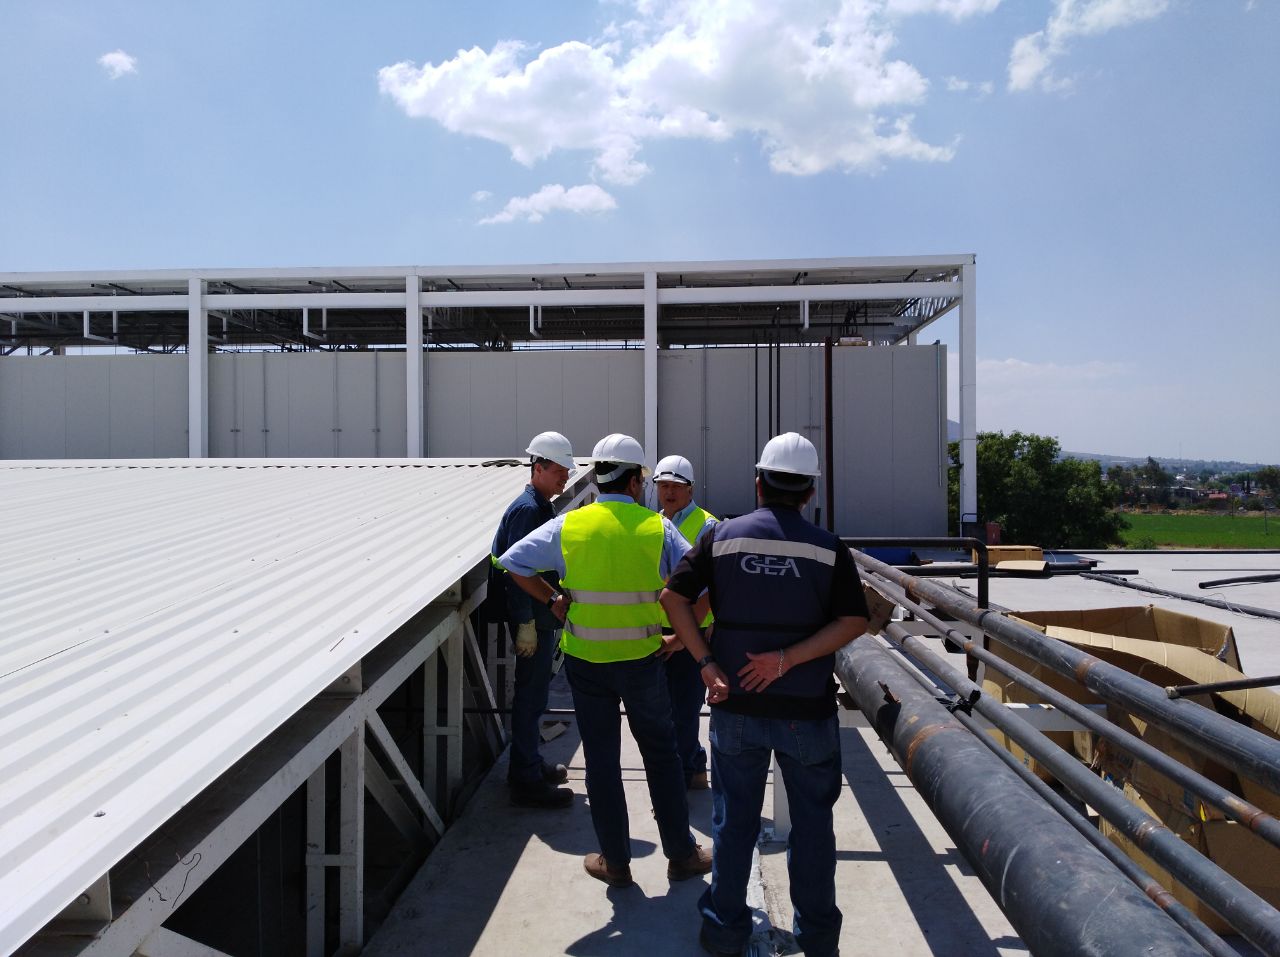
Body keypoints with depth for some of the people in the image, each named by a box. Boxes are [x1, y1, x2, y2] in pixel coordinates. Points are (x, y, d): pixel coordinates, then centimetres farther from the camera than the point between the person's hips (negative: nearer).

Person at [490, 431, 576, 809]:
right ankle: (527, 782, 6)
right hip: (533, 618, -10)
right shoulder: (527, 509, -17)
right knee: (530, 697, -2)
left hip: (543, 616, 10)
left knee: (533, 695, 18)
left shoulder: (542, 507, 14)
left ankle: (529, 766, 31)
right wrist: (526, 624, -23)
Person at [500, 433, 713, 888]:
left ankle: (615, 861, 23)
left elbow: (513, 562, -3)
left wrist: (551, 600, 4)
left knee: (601, 760, 12)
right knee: (661, 753, 16)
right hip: (642, 659, 0)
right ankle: (681, 853, 25)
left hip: (585, 660, 1)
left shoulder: (568, 525, -5)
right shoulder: (658, 528, -7)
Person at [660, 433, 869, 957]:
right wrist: (788, 659, -15)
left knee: (733, 819, 15)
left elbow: (673, 596, -7)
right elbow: (853, 621, -12)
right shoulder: (828, 548, -5)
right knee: (812, 821, 15)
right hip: (808, 709, -1)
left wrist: (706, 664, -8)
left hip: (736, 704, 1)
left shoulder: (722, 537, -3)